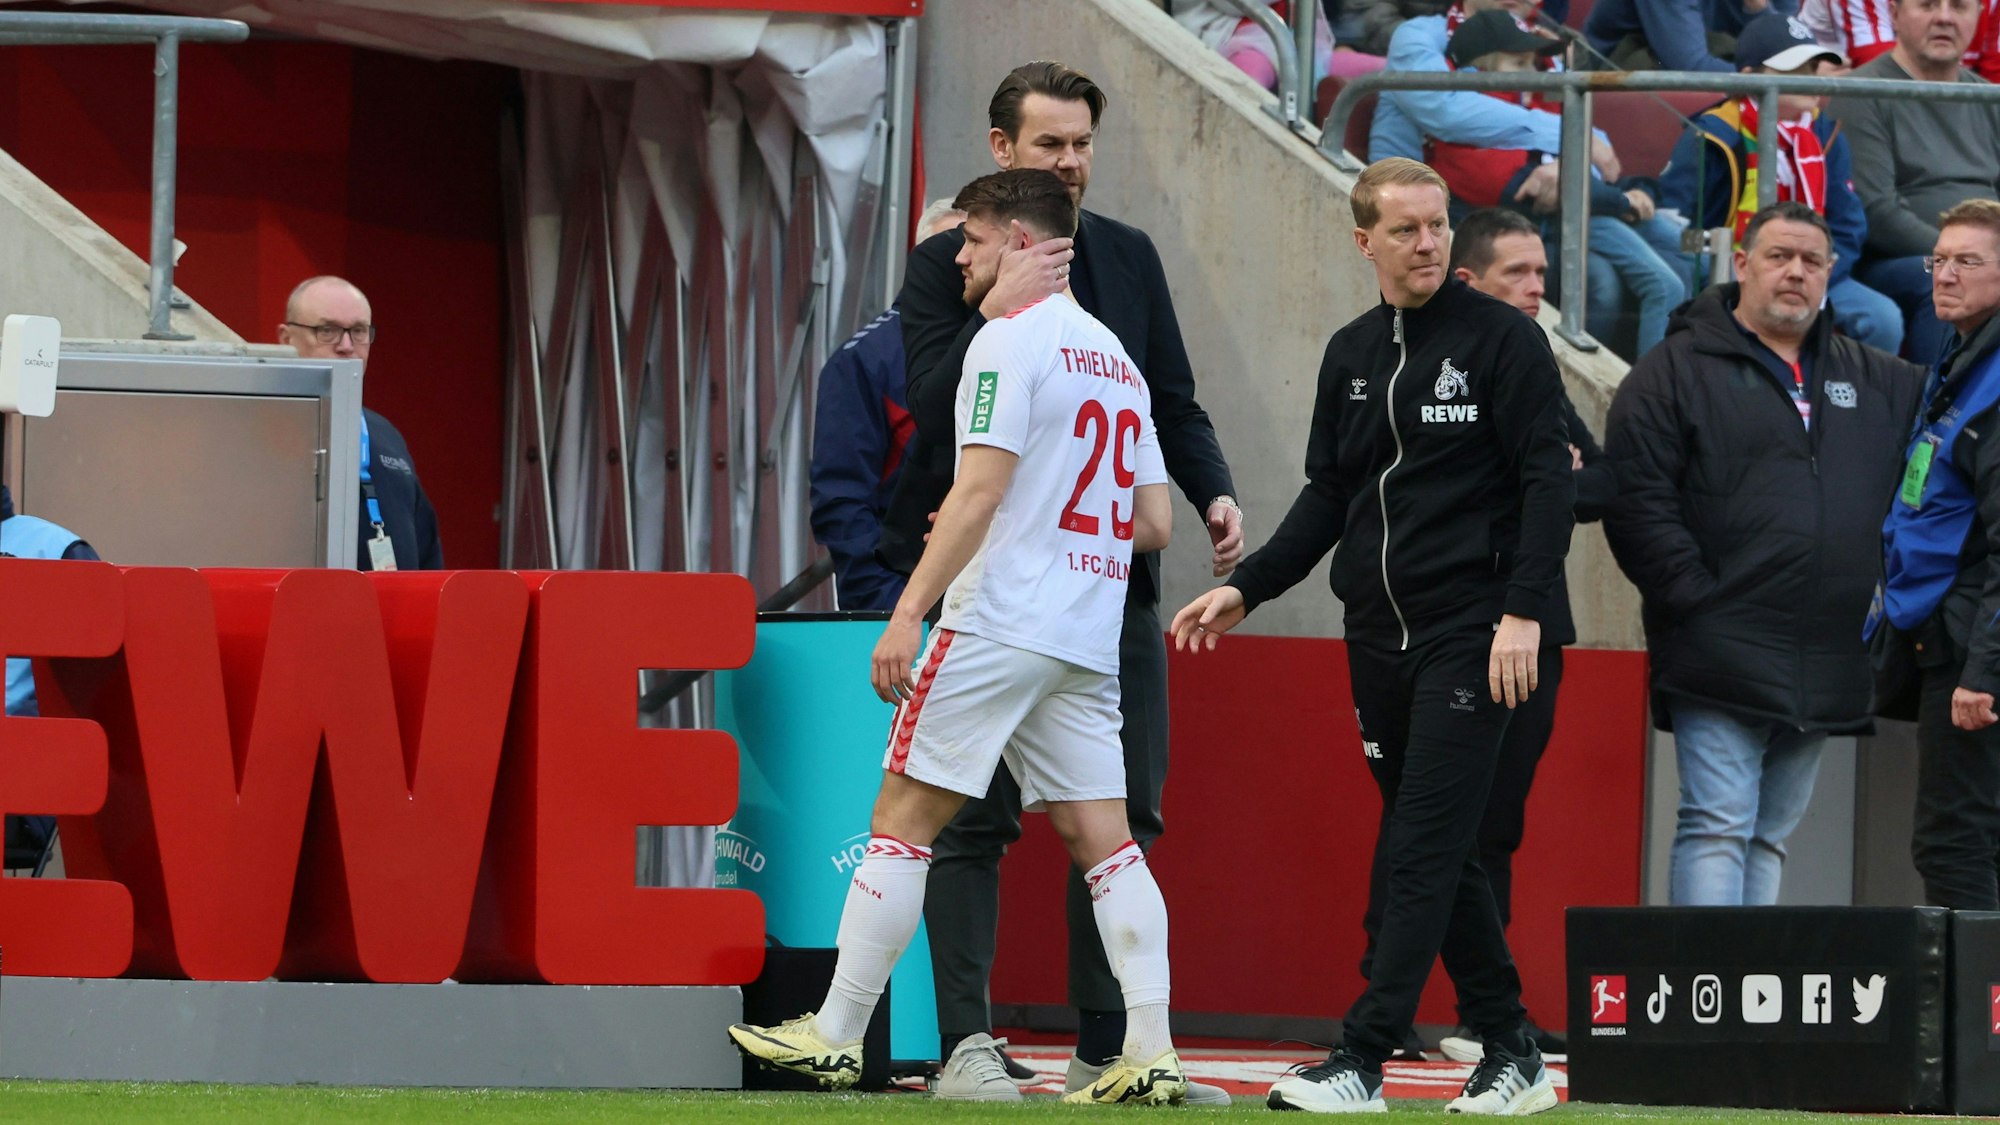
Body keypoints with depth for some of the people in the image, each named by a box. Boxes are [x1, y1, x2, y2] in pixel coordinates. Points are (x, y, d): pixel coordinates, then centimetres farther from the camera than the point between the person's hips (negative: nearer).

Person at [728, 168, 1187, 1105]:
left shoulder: (1011, 340, -7)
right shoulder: (1116, 358, 17)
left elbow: (979, 489, -17)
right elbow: (1153, 522, 18)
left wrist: (911, 608, -18)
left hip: (998, 627, -8)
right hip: (1086, 640, 8)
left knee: (903, 819, -2)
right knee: (1102, 838, 4)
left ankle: (835, 1036, 0)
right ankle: (1151, 1053, -5)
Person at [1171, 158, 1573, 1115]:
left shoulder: (1501, 338, -4)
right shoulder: (1351, 355, 14)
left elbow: (1546, 481, -7)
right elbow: (1328, 494, 19)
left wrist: (1524, 611, -15)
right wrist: (1246, 589, 9)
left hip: (1470, 632, -6)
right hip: (1377, 633, 6)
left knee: (1423, 852, -11)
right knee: (1434, 853, 8)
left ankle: (1363, 1056, -15)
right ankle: (1510, 1053, 15)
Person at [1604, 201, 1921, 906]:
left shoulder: (1876, 384, 17)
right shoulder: (1677, 372, 1)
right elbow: (1635, 498, -7)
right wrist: (1690, 592, -14)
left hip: (1826, 668, 6)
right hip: (1722, 659, -6)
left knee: (1769, 839, 10)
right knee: (1718, 828, -12)